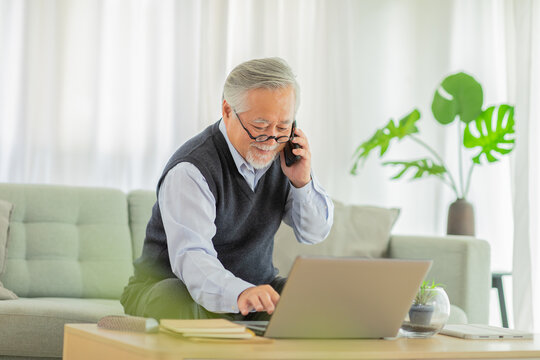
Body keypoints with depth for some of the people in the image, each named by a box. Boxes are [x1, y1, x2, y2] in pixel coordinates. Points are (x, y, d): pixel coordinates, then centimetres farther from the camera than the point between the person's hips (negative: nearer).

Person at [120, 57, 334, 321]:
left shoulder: (283, 155, -1)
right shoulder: (190, 170, -24)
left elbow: (315, 234, 5)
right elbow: (190, 257, -38)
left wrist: (302, 182, -15)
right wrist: (240, 293, -58)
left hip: (256, 287, 6)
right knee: (181, 307, -40)